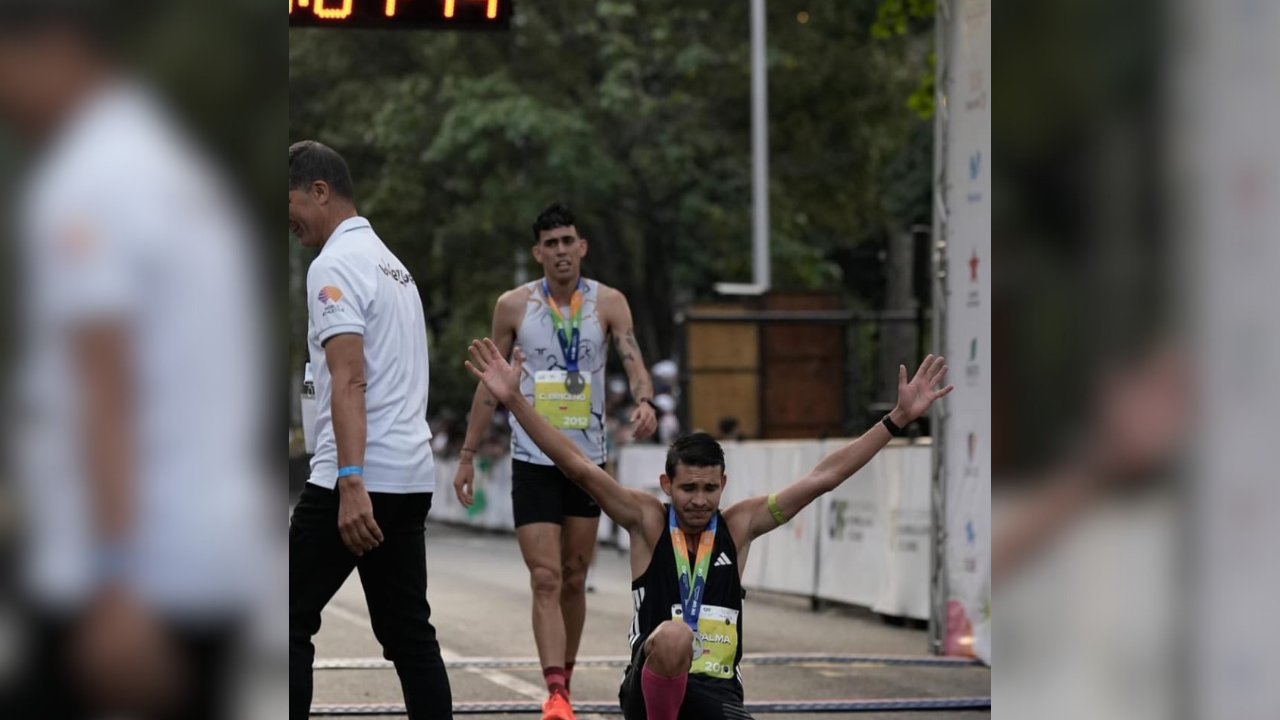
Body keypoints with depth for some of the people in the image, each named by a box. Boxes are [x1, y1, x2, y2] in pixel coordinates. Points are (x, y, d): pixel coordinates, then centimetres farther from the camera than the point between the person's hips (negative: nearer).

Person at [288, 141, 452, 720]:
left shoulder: (335, 266, -10)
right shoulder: (390, 263, 19)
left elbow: (350, 380, -20)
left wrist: (351, 484, -27)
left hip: (359, 480, -9)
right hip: (412, 475, 9)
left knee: (291, 621, -2)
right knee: (407, 632, 8)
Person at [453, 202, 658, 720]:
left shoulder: (608, 303, -1)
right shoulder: (514, 305, -1)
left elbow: (633, 362, -12)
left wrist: (644, 399, -35)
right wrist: (468, 454, 5)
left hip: (588, 458, 2)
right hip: (533, 460, -2)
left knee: (574, 579, 11)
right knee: (546, 579, -13)